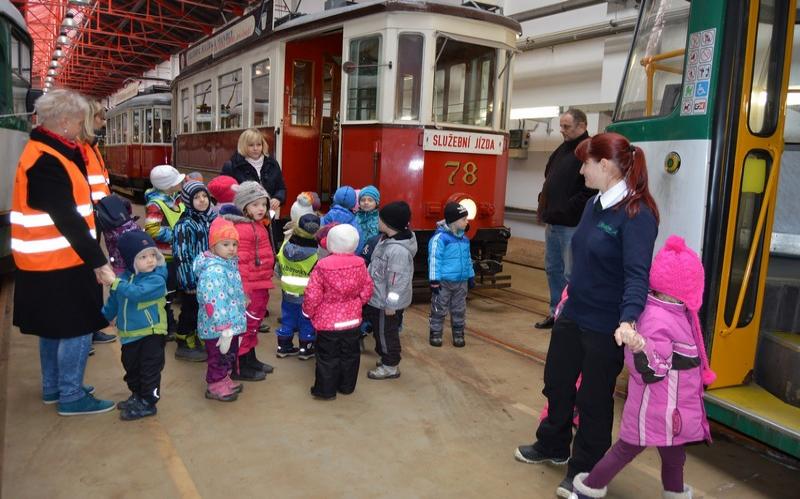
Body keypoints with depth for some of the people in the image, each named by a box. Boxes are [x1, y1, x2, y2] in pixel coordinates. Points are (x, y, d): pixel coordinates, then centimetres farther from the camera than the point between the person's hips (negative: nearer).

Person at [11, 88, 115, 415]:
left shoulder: (48, 153, 10)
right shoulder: (46, 161, -21)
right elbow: (66, 219, -24)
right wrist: (97, 261, -23)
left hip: (49, 259, 10)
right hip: (58, 261, -10)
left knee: (54, 326, 19)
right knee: (77, 327, -1)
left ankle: (53, 388, 33)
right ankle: (71, 396, 11)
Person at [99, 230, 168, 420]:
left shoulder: (156, 279, -17)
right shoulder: (124, 278, 3)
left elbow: (137, 293, -35)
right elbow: (113, 302, 18)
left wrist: (115, 283, -37)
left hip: (151, 333, -7)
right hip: (129, 334, 7)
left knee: (150, 369, 2)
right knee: (131, 367, 21)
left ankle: (148, 403, 14)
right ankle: (137, 396, 39)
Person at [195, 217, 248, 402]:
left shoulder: (229, 263, 6)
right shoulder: (213, 270, -25)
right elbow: (214, 304, -29)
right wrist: (224, 329, -28)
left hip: (231, 324, 9)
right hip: (217, 327, -9)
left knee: (230, 354, 23)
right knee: (219, 356, 8)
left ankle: (224, 380, 41)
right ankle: (216, 386, 25)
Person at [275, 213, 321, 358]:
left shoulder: (285, 248, -8)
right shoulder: (317, 254, -23)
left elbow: (278, 270, 4)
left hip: (288, 293, 5)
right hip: (308, 296, -4)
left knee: (287, 320, 18)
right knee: (307, 322, 11)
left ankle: (283, 346, 27)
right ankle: (306, 349, 22)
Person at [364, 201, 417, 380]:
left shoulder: (398, 250, -30)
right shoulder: (387, 239, 2)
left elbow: (398, 280, -28)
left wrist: (391, 304, -21)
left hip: (386, 302, -10)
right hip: (378, 298, 10)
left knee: (386, 332, 7)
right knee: (380, 330, 22)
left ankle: (390, 366, 25)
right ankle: (387, 359, 39)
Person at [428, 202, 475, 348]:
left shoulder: (464, 239, 7)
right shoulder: (440, 238, -17)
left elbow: (468, 259, 17)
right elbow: (434, 259, -17)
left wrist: (471, 276, 18)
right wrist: (434, 280, -18)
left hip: (461, 281, 7)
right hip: (444, 281, -6)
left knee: (459, 310, 15)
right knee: (439, 310, 6)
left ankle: (458, 334, 28)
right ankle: (435, 334, 20)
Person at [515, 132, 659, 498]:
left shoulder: (637, 213, -20)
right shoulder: (594, 204, 6)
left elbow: (637, 273, -30)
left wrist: (628, 320, -44)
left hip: (607, 326, -8)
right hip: (573, 315, 8)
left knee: (594, 399, 9)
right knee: (557, 383, 21)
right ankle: (552, 447, 44)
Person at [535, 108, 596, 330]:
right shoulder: (562, 150, 16)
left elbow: (589, 191, -20)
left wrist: (565, 210, -18)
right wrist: (543, 204, 10)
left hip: (572, 225, -9)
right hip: (552, 223, 9)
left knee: (571, 273, -4)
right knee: (553, 269, 16)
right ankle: (556, 313, 28)